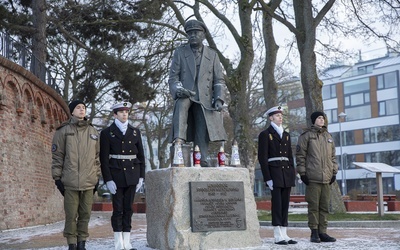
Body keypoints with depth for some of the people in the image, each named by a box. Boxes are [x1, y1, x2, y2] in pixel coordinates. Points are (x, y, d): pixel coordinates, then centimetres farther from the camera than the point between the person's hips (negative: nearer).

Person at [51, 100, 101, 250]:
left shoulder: (93, 132, 13)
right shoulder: (63, 131, 2)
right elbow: (57, 156, 2)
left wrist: (97, 177, 14)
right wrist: (57, 177, -2)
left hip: (89, 182, 3)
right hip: (70, 181, -3)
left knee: (85, 214, 5)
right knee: (71, 215, -1)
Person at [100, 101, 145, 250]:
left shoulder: (135, 132, 11)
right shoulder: (107, 133, 0)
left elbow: (141, 156, 12)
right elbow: (104, 158, -4)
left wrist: (141, 176, 5)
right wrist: (108, 180, -11)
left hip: (132, 176, 3)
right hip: (116, 176, -3)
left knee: (128, 209, 5)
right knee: (118, 209, -2)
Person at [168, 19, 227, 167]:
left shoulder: (212, 55, 15)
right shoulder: (180, 52, 11)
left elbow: (219, 80, 10)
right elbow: (173, 77, 5)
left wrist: (219, 98, -7)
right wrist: (179, 89, -18)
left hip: (204, 100, 2)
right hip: (185, 96, -2)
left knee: (202, 136, -12)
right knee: (182, 103, -37)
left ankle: (201, 163, -11)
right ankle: (178, 141, -48)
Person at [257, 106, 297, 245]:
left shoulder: (286, 135, 17)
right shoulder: (265, 134, -2)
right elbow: (262, 158, -7)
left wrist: (292, 175, 10)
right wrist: (268, 178, -13)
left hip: (287, 172, 6)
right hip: (274, 172, -6)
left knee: (285, 204, 5)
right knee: (277, 204, -7)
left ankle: (284, 235, 9)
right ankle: (278, 236, -3)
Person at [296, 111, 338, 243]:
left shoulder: (328, 136, 18)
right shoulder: (306, 136, 1)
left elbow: (333, 156, 22)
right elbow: (300, 155, -2)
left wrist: (334, 172, 14)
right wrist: (302, 173, -7)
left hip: (326, 178, 5)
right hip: (312, 178, -5)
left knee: (325, 206, 6)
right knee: (313, 206, -3)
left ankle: (322, 232, 11)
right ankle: (314, 233, 3)